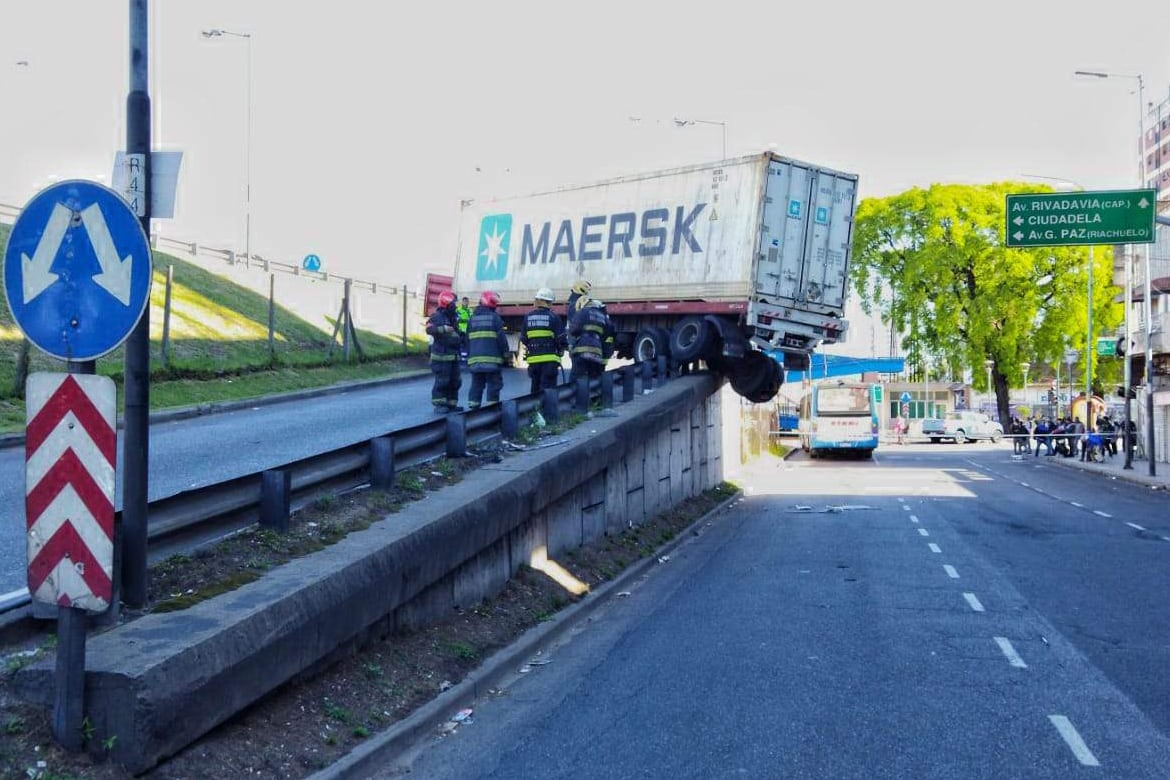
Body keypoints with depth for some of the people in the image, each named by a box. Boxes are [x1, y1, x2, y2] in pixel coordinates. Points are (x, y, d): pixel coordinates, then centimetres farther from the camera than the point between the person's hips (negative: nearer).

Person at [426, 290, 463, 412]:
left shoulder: (454, 317, 18)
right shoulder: (437, 317, -8)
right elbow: (429, 329, -26)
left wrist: (460, 339, 16)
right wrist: (444, 329, -35)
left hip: (454, 355, 8)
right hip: (441, 356, -8)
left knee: (454, 381, 9)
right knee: (442, 381, -8)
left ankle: (451, 404, 17)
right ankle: (438, 405, -2)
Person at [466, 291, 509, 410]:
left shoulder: (472, 318, 12)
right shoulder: (494, 317, -3)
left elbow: (467, 339, 15)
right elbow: (501, 338, -7)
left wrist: (469, 355, 22)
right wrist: (505, 353, 4)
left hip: (475, 358, 5)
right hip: (492, 359, -5)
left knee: (476, 384, 11)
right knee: (493, 384, 0)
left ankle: (473, 406, 8)